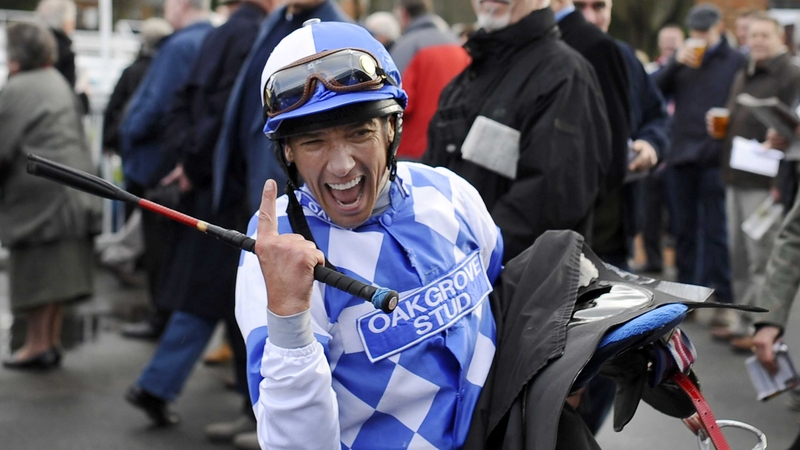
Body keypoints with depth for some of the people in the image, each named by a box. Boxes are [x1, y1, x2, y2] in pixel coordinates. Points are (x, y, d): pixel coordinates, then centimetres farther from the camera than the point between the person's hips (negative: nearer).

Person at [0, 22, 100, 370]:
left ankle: (38, 344, 3)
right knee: (58, 270, 12)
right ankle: (52, 341, 18)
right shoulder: (58, 82, 13)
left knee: (35, 271, 0)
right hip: (70, 189, 7)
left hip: (36, 193, -7)